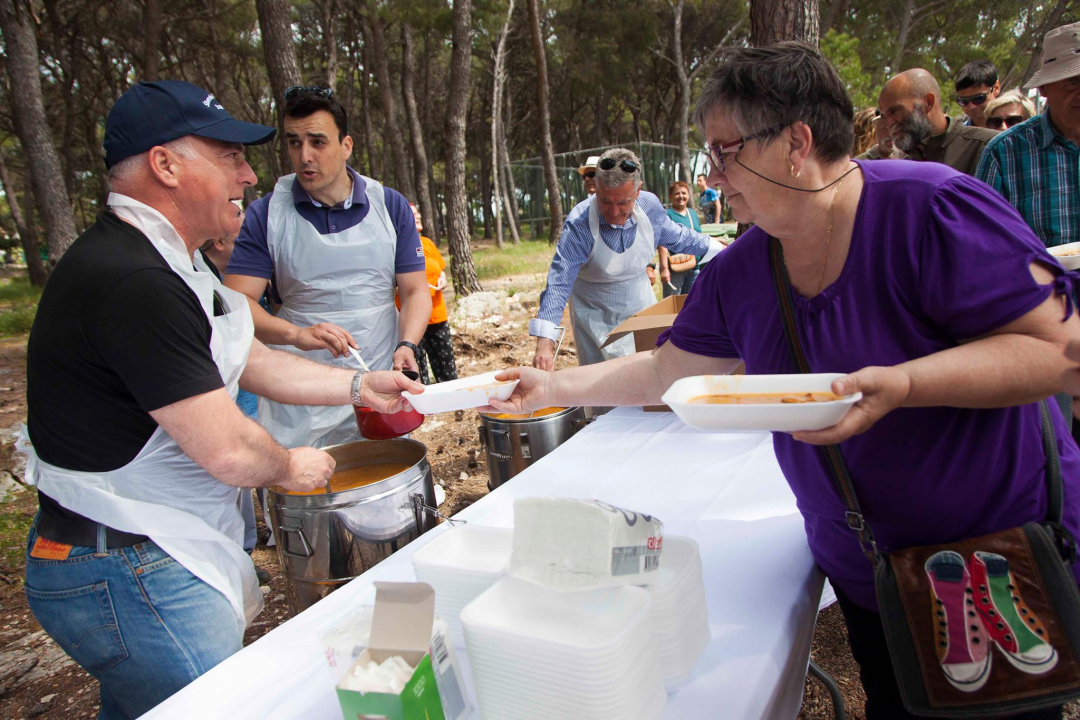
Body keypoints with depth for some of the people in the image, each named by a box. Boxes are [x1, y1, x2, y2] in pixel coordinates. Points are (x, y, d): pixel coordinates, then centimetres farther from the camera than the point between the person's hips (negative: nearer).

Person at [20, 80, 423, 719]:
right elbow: (229, 452, -25)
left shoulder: (163, 263, 10)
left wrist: (360, 387, 10)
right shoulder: (133, 282, -27)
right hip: (129, 577, -10)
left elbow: (251, 363, 15)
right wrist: (290, 467, -5)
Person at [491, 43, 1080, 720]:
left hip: (1004, 555, -4)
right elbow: (664, 372, 5)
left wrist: (902, 384, -35)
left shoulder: (931, 208, -22)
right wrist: (556, 387, 2)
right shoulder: (737, 273, -5)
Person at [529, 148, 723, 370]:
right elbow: (559, 282, -35)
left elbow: (676, 237, 6)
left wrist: (717, 248, 13)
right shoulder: (578, 224, -30)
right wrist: (544, 343, -45)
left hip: (639, 302, 4)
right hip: (594, 314, -4)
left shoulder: (651, 206, -16)